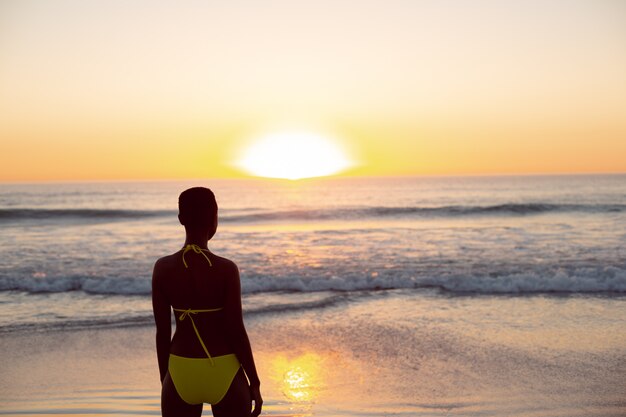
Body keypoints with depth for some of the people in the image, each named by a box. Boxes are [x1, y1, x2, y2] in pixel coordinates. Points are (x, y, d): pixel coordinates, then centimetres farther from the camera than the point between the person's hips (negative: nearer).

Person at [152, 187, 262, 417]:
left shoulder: (162, 268, -7)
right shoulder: (226, 269, -15)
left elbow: (162, 332, -2)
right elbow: (236, 333, -13)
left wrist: (165, 381, 11)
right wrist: (254, 382, -1)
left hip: (181, 376, 3)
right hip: (224, 376, -2)